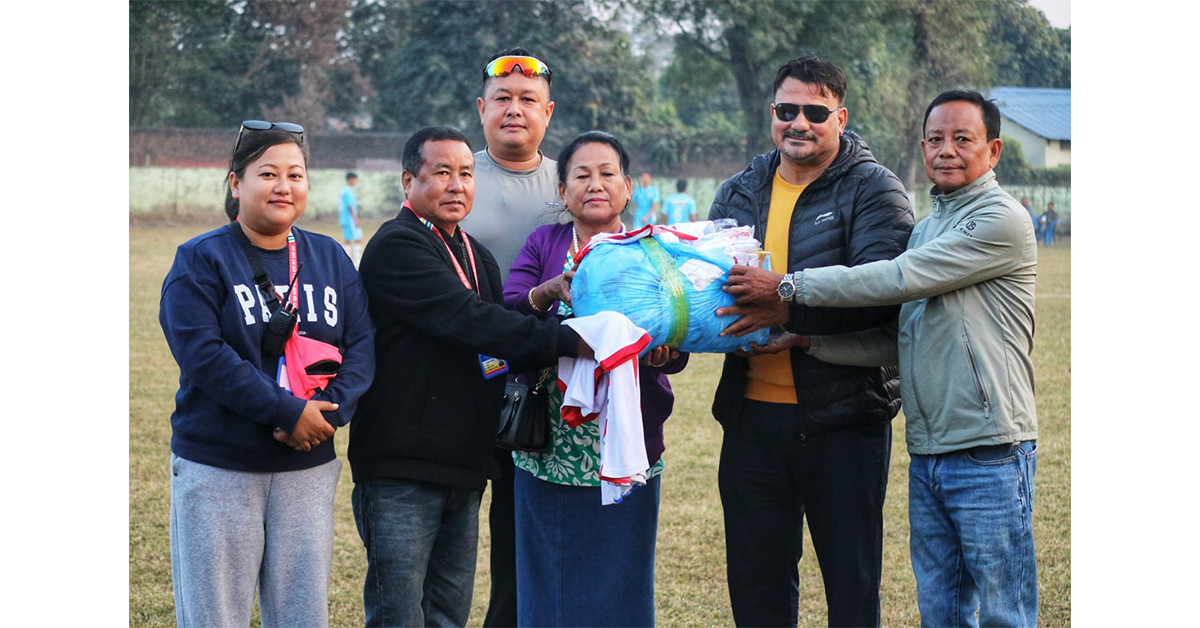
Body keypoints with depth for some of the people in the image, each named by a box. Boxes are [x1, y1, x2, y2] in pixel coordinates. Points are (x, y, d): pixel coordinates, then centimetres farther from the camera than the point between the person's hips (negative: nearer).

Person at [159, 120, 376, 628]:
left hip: (308, 467, 4)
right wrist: (289, 411, -21)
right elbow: (203, 355, -15)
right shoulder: (200, 260, -3)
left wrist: (329, 412, -16)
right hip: (216, 469, -4)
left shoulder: (330, 258, 10)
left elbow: (362, 344, 3)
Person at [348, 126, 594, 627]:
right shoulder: (395, 247, -10)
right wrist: (570, 341, -29)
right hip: (401, 470, -8)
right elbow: (468, 320, -23)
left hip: (464, 470, 8)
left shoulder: (475, 255, 18)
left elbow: (497, 342, 19)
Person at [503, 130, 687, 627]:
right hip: (549, 448, 1)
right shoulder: (544, 244, 7)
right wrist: (551, 292, -27)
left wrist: (662, 352, -30)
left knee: (618, 586, 4)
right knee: (546, 584, 8)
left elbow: (676, 350, -6)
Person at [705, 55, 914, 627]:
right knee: (756, 582, 14)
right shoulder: (738, 193, 12)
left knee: (851, 581, 6)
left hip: (842, 418, -5)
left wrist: (786, 304, -28)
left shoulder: (873, 190, -6)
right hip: (753, 416, 5)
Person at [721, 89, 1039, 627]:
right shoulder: (924, 229, 18)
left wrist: (787, 287, -13)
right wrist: (803, 338, 4)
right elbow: (897, 342, 15)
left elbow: (898, 279, -17)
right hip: (926, 455, 8)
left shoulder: (1002, 220, -10)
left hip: (990, 455, -8)